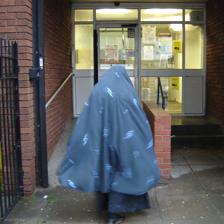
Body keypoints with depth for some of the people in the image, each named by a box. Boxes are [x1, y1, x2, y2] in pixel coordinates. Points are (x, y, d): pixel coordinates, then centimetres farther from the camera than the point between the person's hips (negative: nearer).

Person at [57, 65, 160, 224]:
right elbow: (140, 121, -6)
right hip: (121, 139, -3)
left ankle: (105, 206, 31)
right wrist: (146, 145, 3)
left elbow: (84, 123, 1)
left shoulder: (96, 91, 2)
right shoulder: (127, 92, -7)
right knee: (121, 171, 8)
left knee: (104, 169, 17)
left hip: (100, 138, 3)